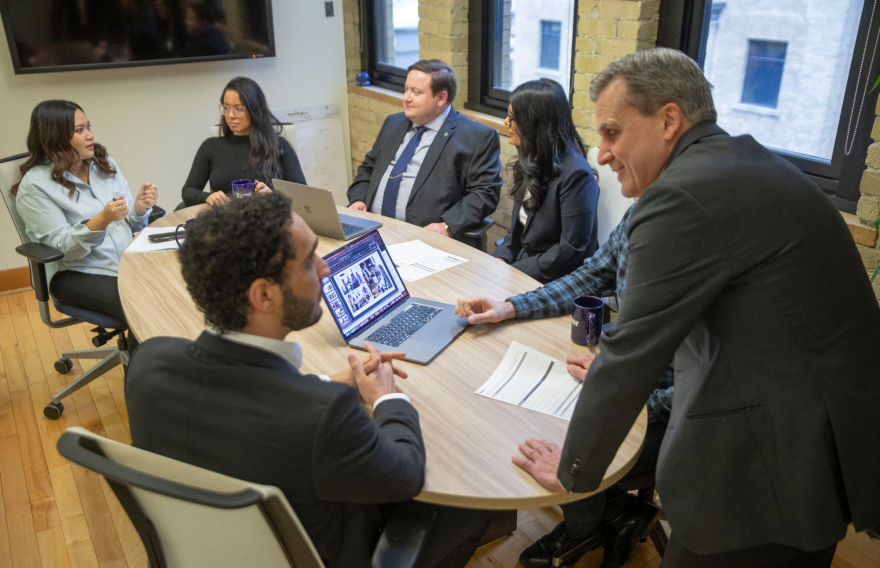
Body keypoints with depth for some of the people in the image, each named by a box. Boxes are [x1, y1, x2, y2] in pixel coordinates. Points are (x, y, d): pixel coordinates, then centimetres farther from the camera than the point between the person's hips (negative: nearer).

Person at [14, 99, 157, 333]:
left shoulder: (105, 164, 8)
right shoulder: (35, 185, -9)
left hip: (128, 261, 5)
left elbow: (128, 222, 9)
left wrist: (139, 208, -15)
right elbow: (61, 247, -13)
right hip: (76, 273, -5)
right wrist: (101, 220, -30)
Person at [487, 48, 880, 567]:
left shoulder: (685, 194, -22)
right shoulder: (745, 160, 8)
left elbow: (633, 352, -19)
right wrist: (619, 369, 21)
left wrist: (573, 471, -6)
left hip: (773, 471, -9)